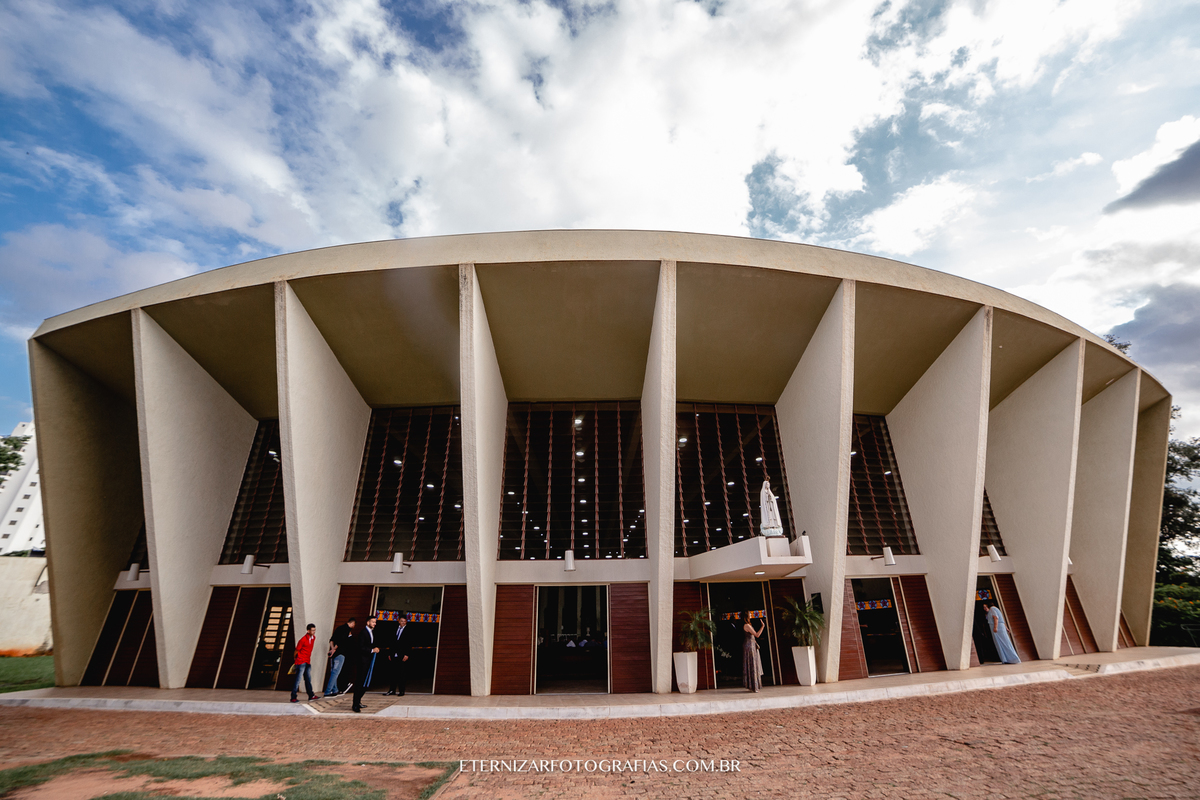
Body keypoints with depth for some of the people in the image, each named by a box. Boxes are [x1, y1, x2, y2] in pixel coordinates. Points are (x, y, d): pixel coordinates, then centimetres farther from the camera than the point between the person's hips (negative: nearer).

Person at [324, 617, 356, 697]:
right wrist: (335, 649, -13)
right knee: (335, 672, -5)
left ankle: (335, 690, 25)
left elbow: (331, 639, 12)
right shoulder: (347, 629, -9)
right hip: (340, 654, -9)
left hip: (333, 653, 9)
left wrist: (332, 648, 1)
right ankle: (327, 692, -7)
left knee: (333, 672, 15)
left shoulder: (340, 627, 17)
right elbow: (341, 640, -20)